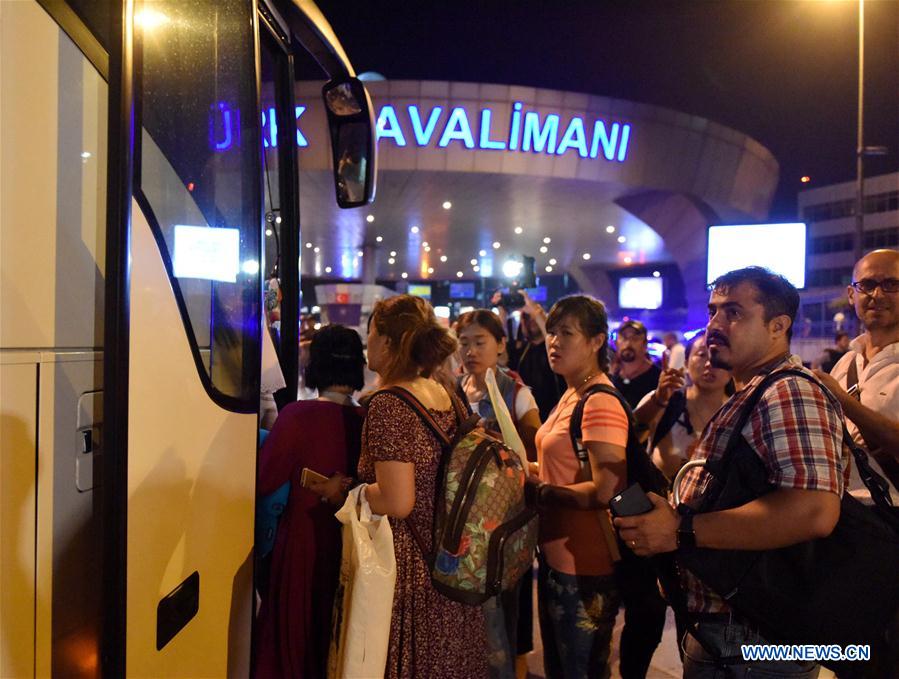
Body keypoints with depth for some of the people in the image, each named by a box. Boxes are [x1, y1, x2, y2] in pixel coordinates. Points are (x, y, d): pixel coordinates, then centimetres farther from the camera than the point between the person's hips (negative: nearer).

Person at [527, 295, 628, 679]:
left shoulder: (601, 403, -21)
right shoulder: (571, 395, 9)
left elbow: (605, 491, -27)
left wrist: (537, 491, -17)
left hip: (584, 566, -9)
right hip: (557, 556, 10)